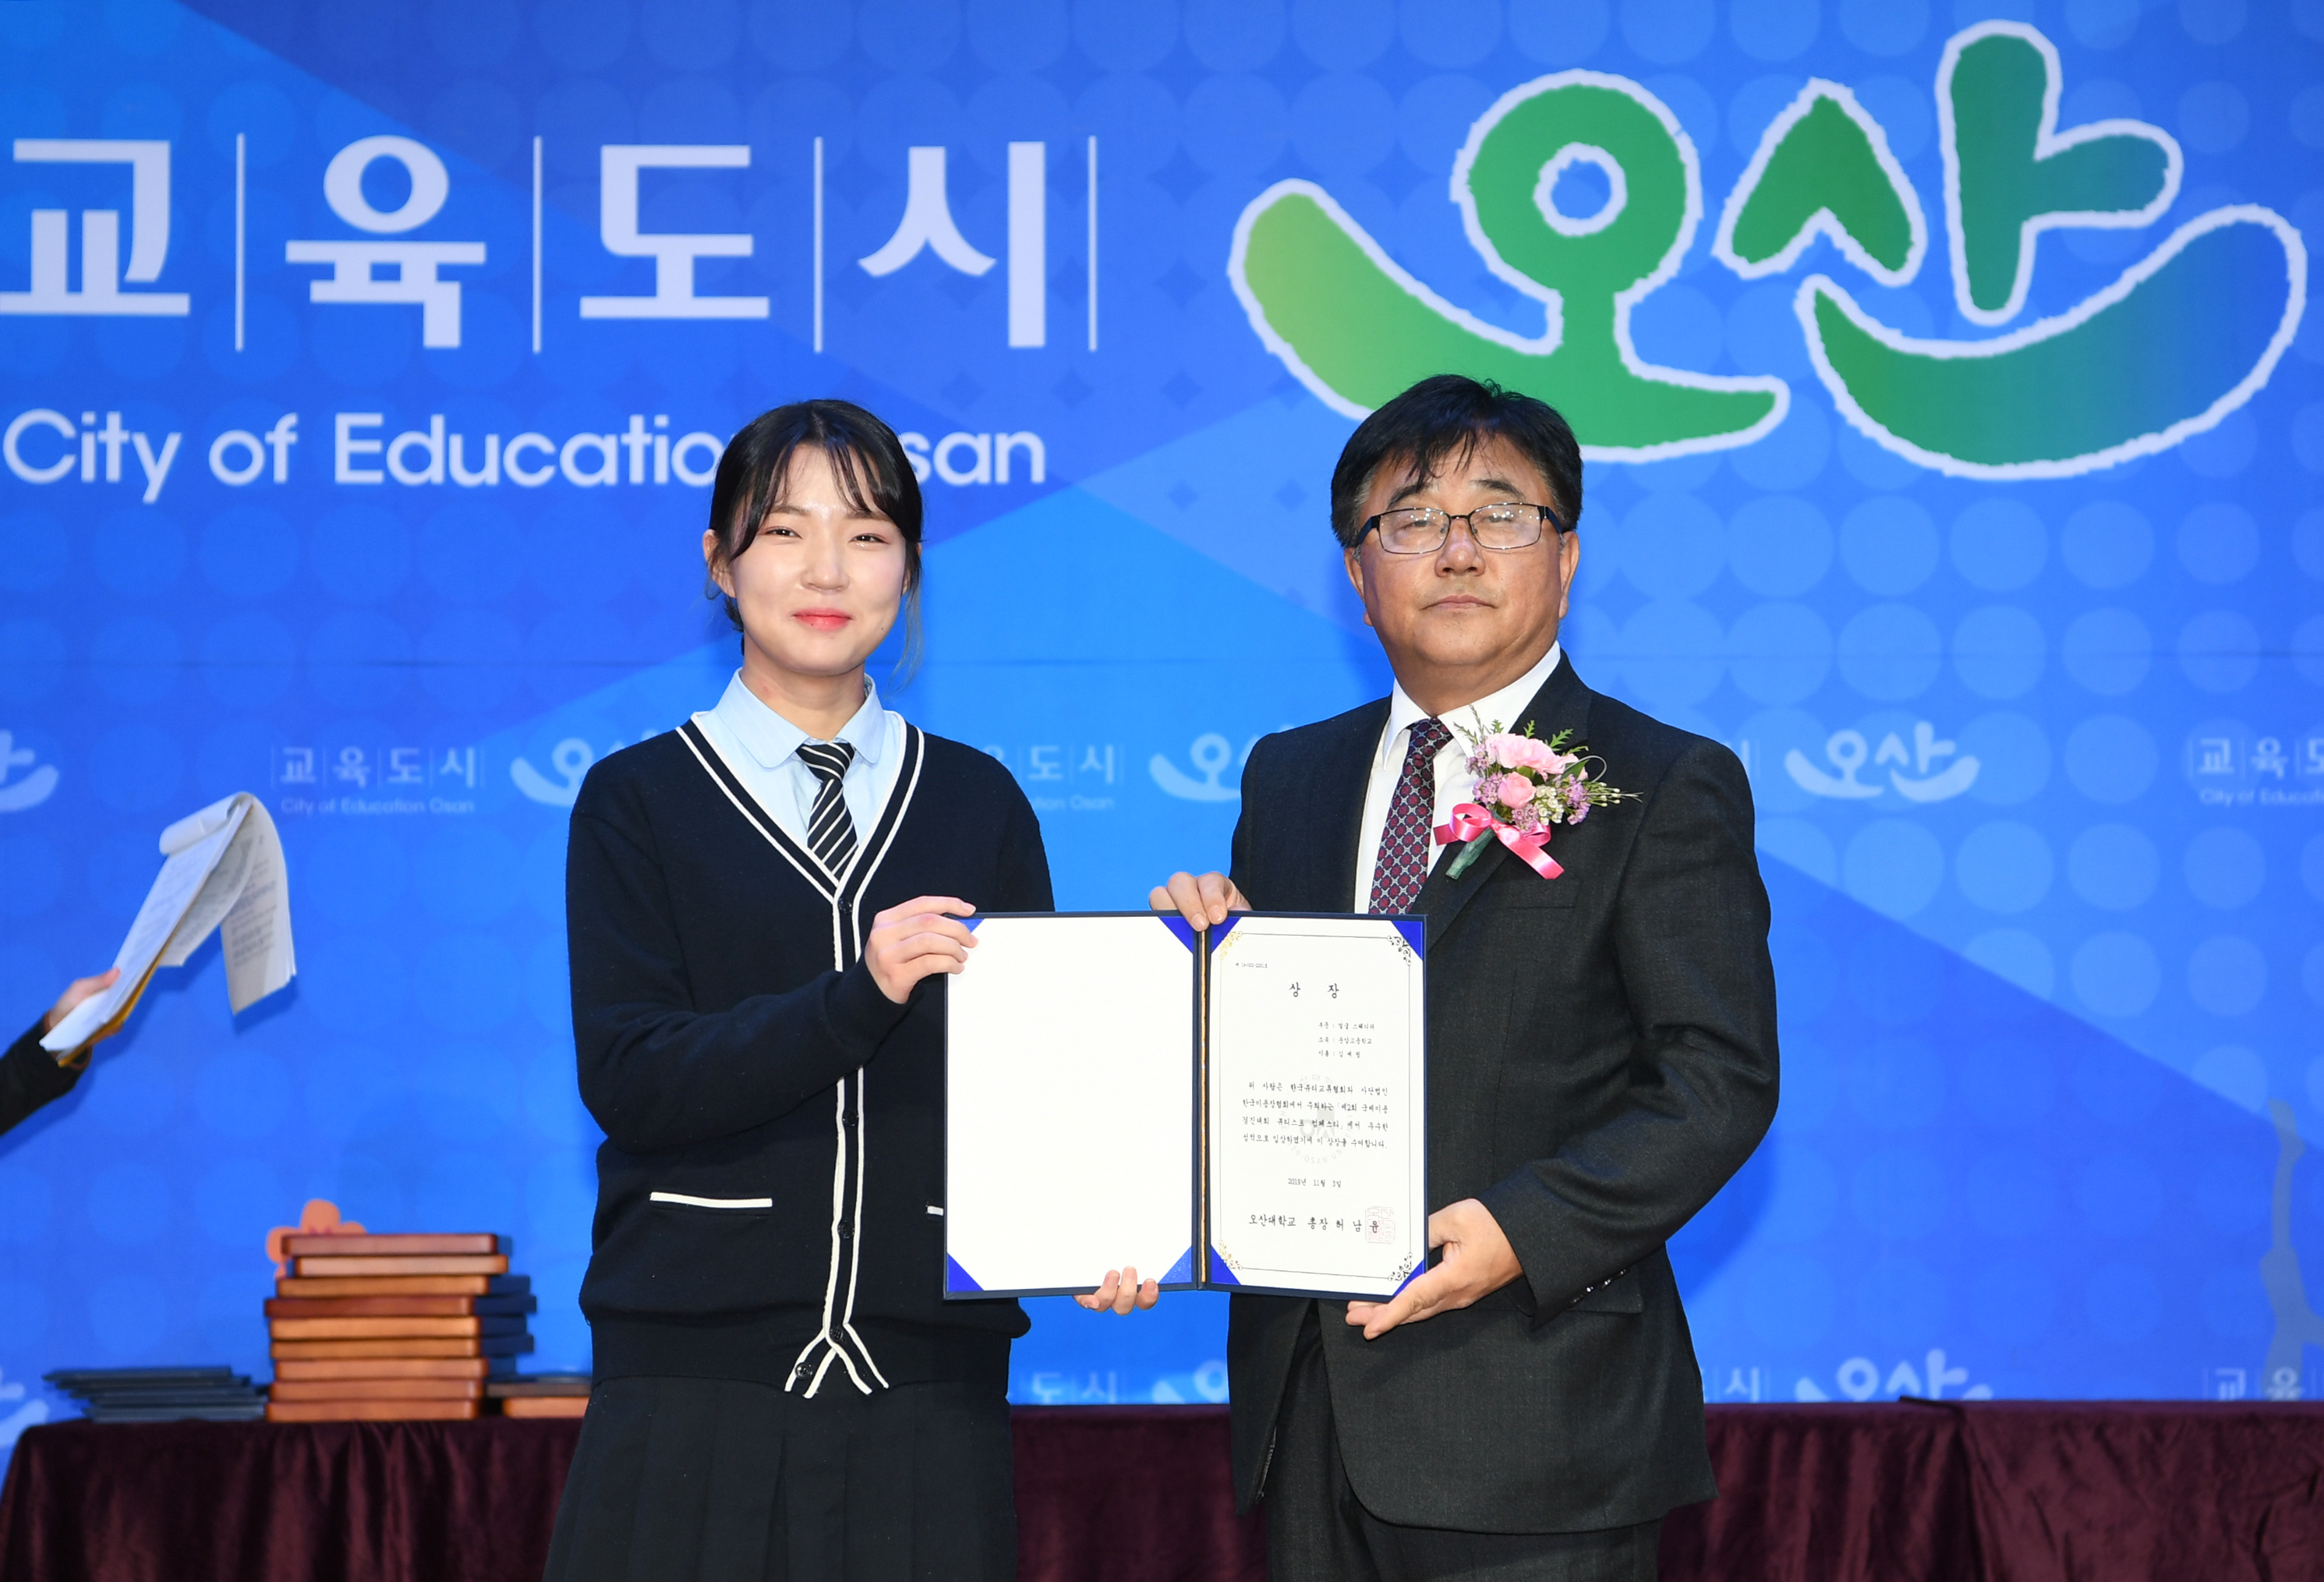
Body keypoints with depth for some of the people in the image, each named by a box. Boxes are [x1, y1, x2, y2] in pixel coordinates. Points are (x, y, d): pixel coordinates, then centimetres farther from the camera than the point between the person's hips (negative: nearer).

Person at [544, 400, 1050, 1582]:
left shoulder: (979, 804, 11)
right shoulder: (638, 800, 4)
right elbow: (627, 1077, -8)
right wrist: (861, 997, -22)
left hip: (929, 1392, 2)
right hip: (700, 1385, -2)